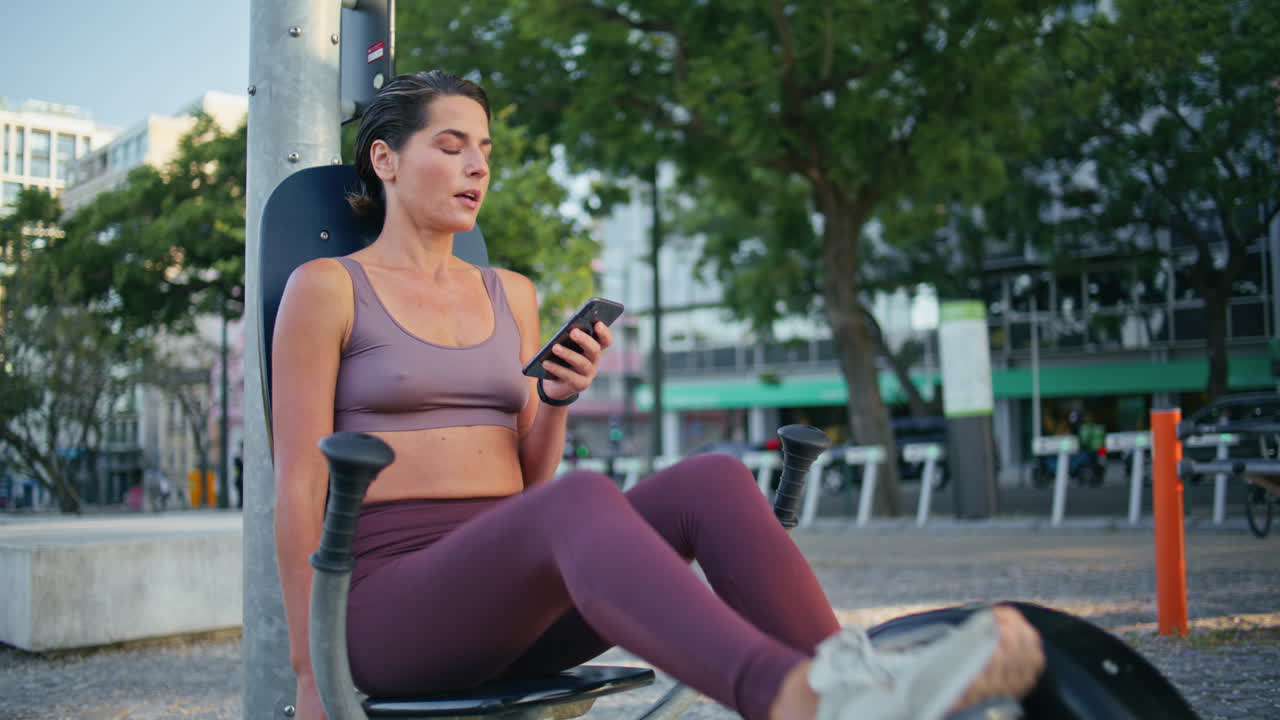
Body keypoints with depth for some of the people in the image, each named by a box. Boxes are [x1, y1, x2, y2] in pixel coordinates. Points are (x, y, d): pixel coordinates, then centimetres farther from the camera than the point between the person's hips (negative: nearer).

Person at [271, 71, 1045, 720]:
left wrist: (557, 397, -4)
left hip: (510, 597, 6)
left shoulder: (511, 296, 19)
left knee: (714, 481, -23)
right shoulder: (325, 287, 3)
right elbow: (298, 484, -4)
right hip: (391, 610, -5)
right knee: (583, 499, -38)